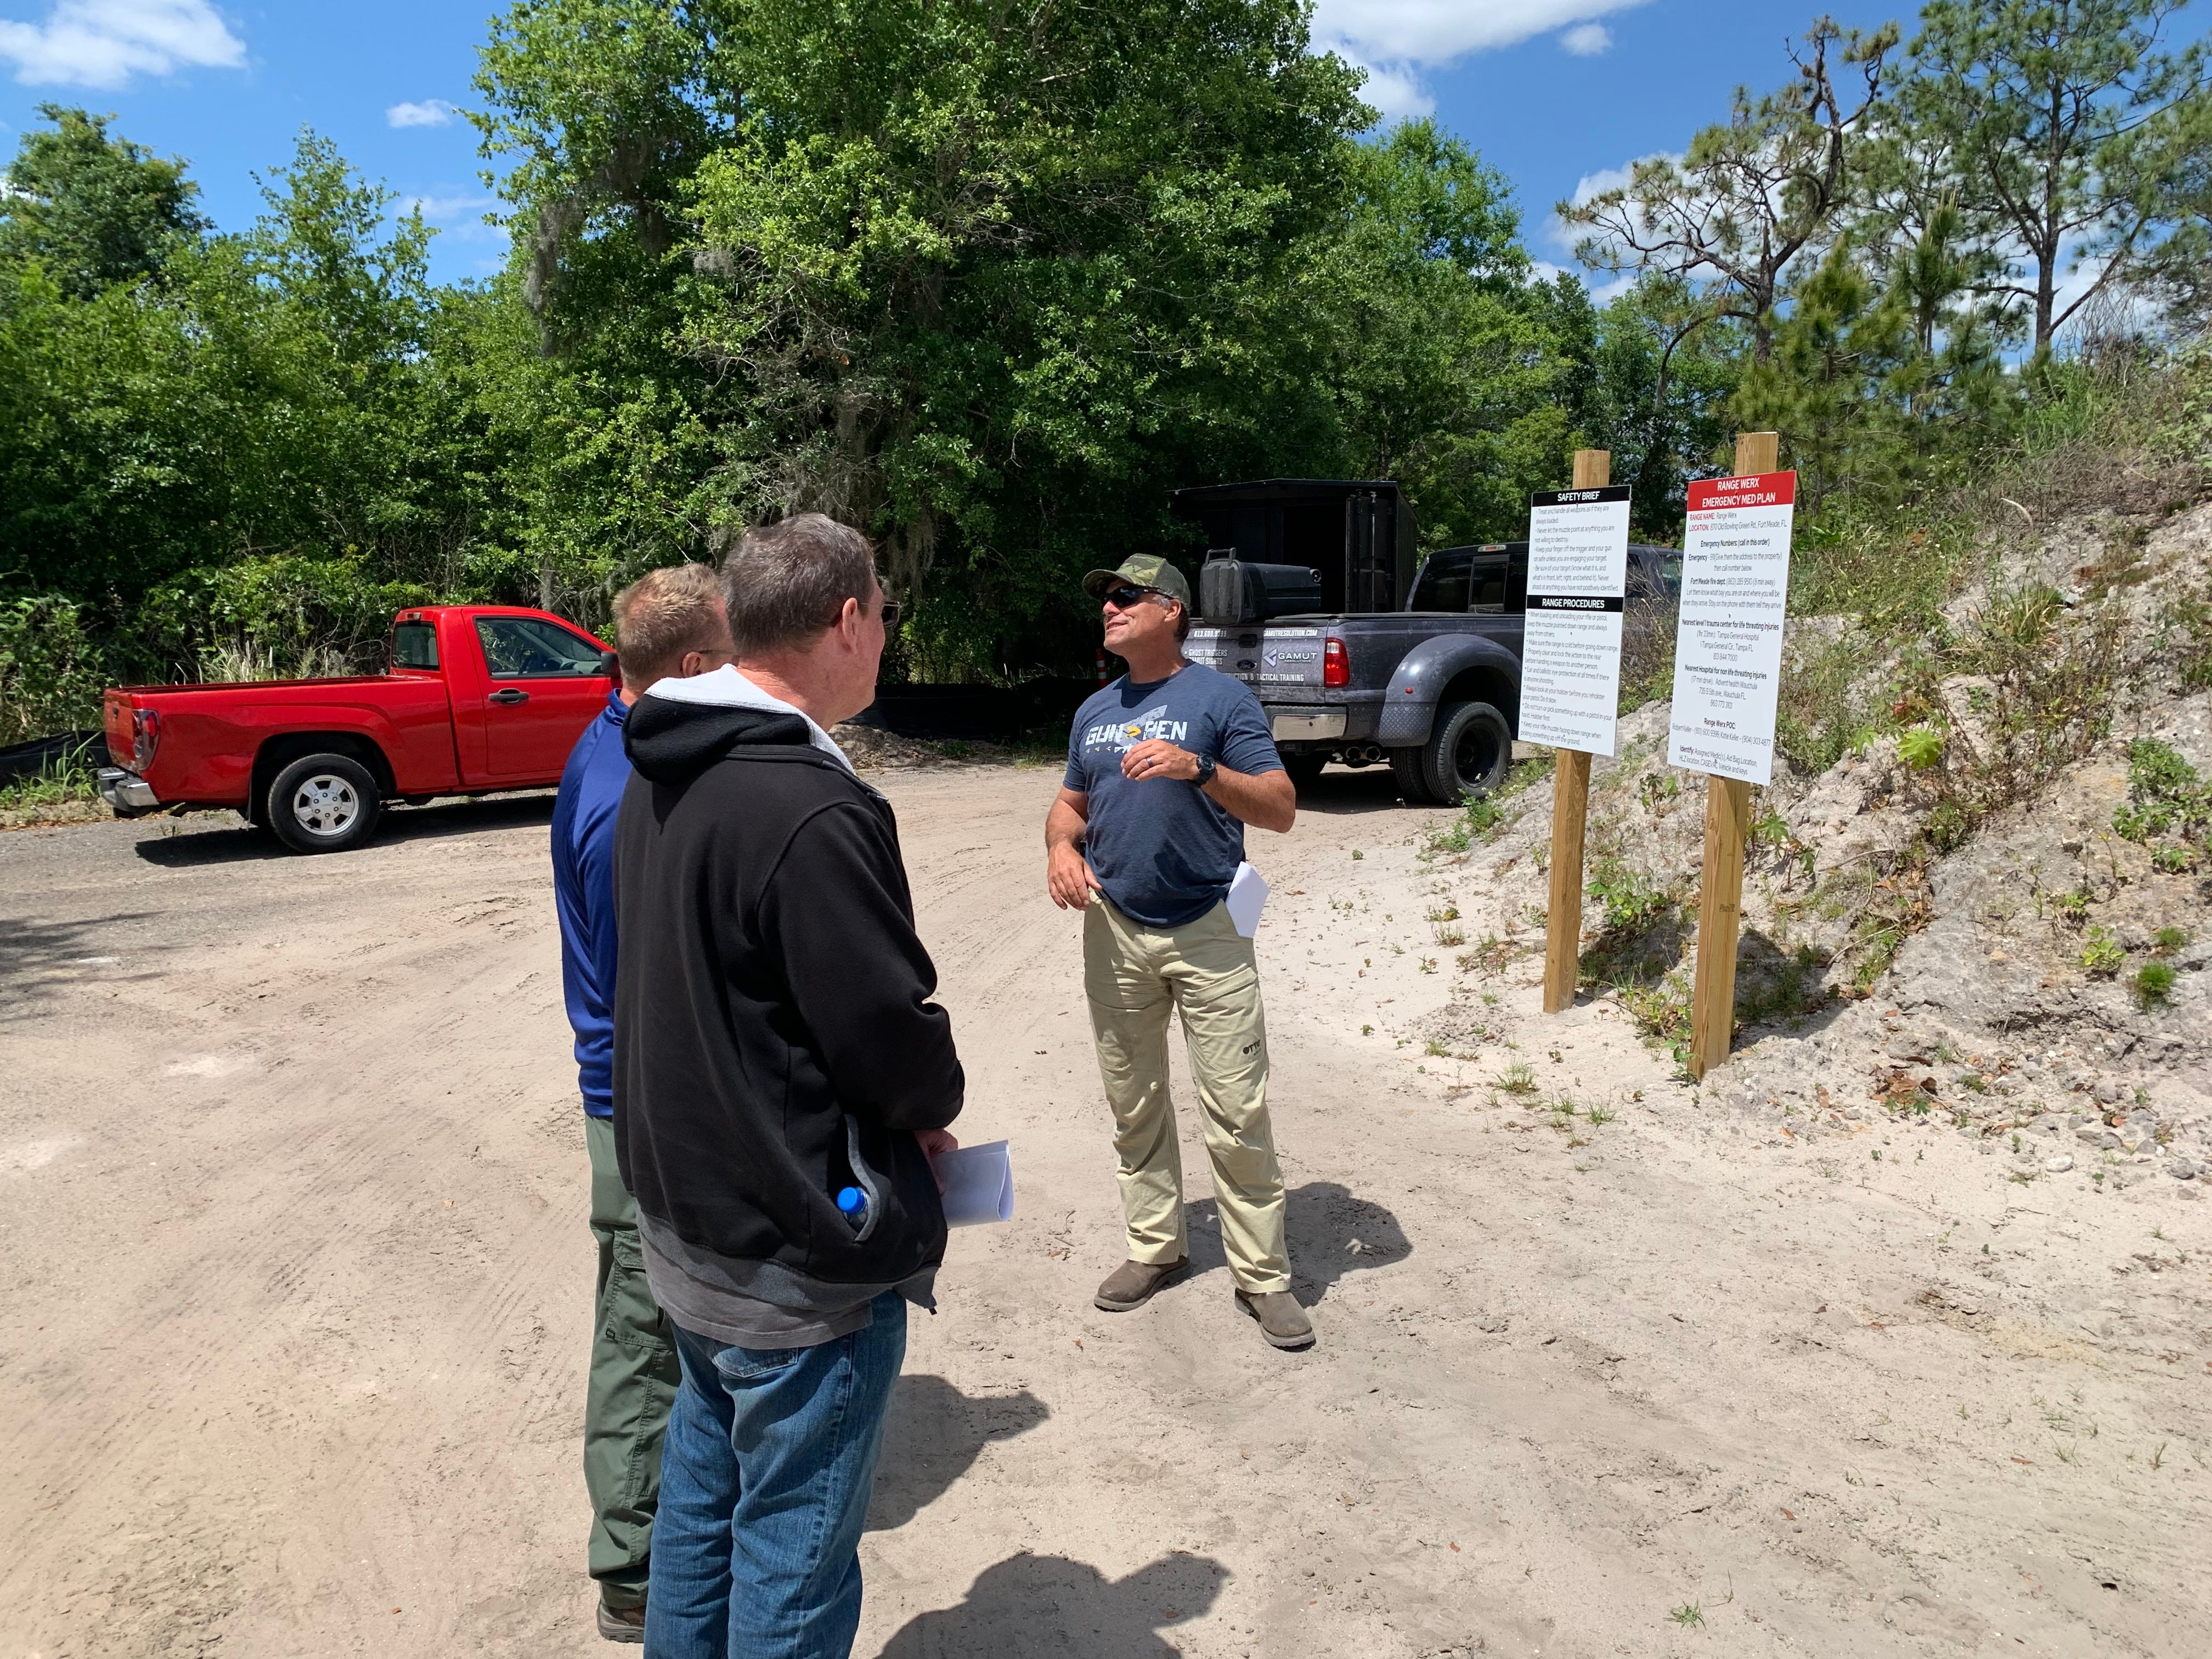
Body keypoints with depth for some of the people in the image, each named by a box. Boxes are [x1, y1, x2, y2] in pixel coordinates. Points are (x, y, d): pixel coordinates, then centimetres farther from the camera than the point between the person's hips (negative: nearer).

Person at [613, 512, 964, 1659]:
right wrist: (938, 1101, 1)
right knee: (794, 1545, 10)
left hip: (683, 1220, 9)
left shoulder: (660, 780, 2)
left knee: (704, 1480, 26)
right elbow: (895, 1038, -23)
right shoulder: (813, 812, -28)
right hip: (801, 1262, -9)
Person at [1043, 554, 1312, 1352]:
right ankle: (1155, 1246, 30)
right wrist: (1061, 847, -2)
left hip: (1207, 929, -5)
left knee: (1237, 1110, -4)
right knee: (1133, 1104, 14)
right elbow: (1070, 802, 21)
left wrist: (1198, 768, -26)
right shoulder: (1094, 712, 12)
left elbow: (1280, 808, -11)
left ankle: (1262, 1273, 9)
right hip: (1115, 930, 6)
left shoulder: (1221, 698, -6)